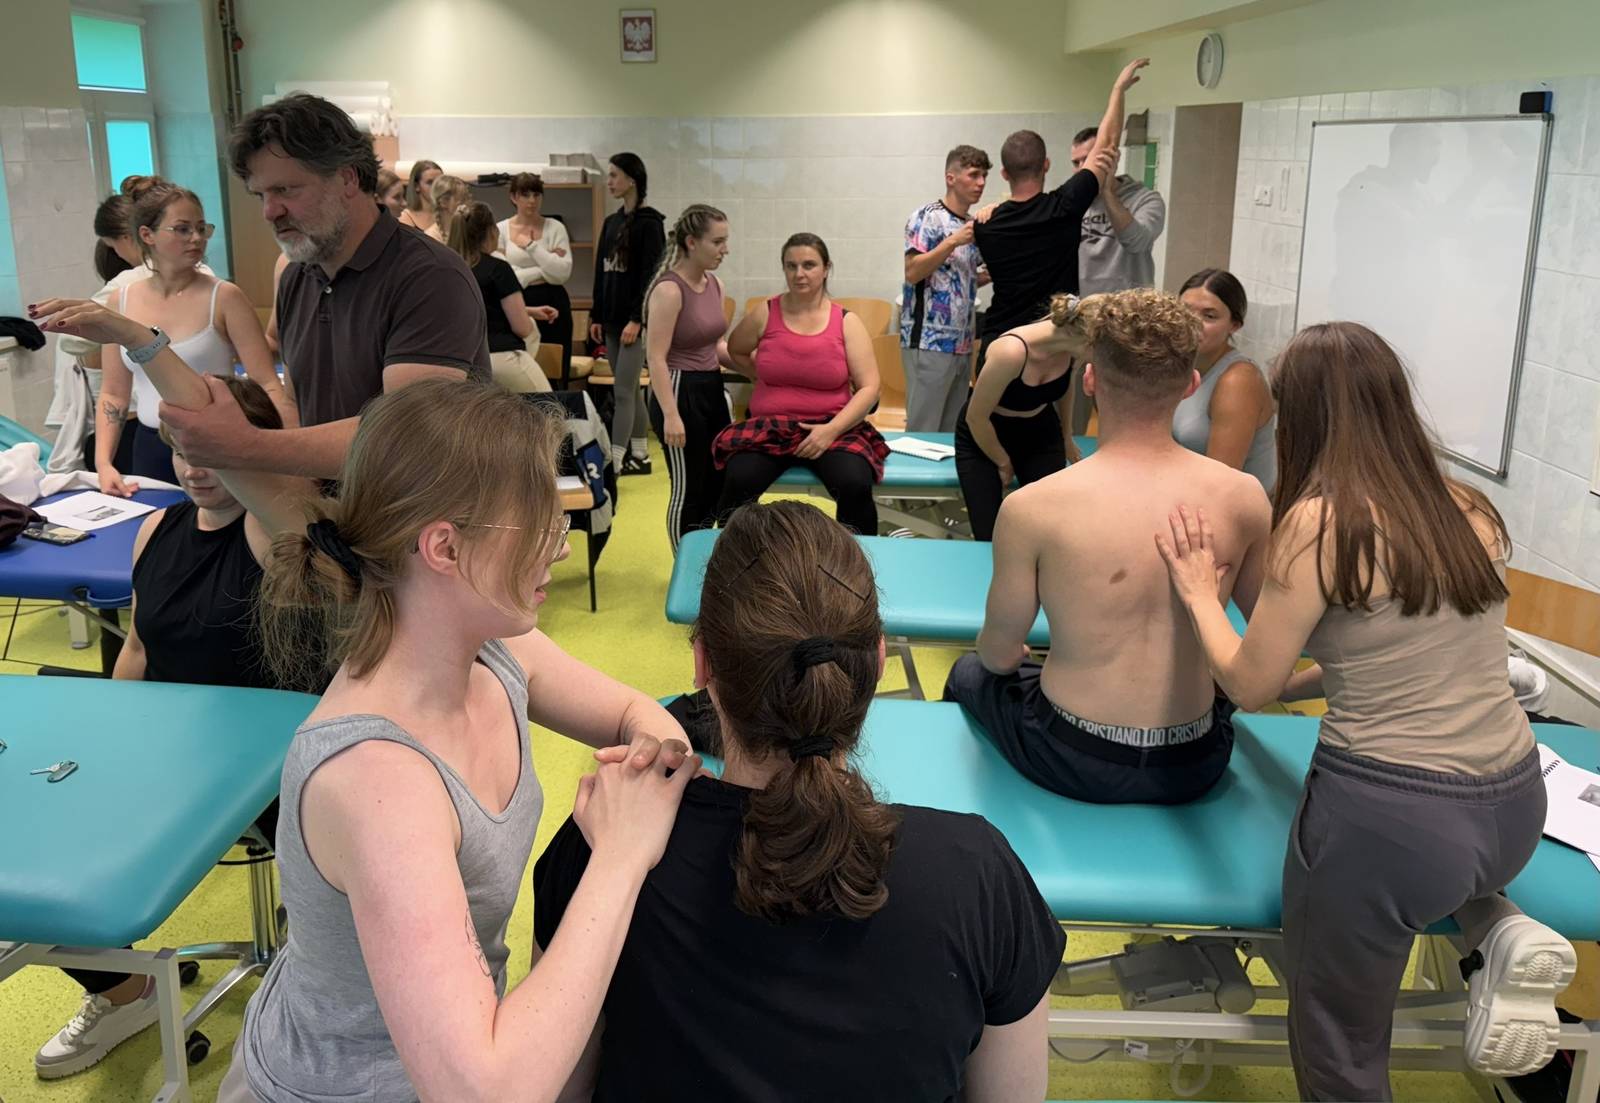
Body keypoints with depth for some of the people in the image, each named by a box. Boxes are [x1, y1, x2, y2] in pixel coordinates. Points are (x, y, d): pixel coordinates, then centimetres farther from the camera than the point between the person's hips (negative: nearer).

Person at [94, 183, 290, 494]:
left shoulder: (224, 297, -7)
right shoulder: (121, 302, 4)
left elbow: (267, 384, -12)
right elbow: (113, 394, 10)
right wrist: (103, 463, -2)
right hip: (151, 450, 3)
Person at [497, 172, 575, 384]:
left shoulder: (555, 227, 4)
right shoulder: (501, 230, 4)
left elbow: (564, 272, -7)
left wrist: (532, 246, -9)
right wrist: (545, 271, -7)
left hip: (552, 305, 0)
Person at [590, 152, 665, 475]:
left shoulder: (649, 223, -8)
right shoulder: (611, 222, 14)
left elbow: (651, 275, -14)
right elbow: (601, 273, 16)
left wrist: (637, 319, -19)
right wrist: (596, 316, 13)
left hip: (635, 320, -8)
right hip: (612, 319, 8)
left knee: (623, 392, -9)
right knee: (630, 390, 12)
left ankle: (614, 462, -10)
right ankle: (639, 456, 19)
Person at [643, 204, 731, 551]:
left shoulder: (714, 284, 7)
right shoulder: (669, 290, -18)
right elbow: (656, 359, -20)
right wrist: (670, 415, -25)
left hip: (712, 389, 8)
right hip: (680, 392, -8)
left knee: (720, 484, 15)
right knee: (689, 491, 3)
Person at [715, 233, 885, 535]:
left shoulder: (846, 322, 1)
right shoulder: (764, 314, 3)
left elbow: (869, 387, -3)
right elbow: (736, 351, 24)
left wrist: (832, 429, -16)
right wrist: (769, 380, 13)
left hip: (833, 429, -1)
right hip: (767, 428, 1)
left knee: (856, 486, -29)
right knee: (738, 482, -28)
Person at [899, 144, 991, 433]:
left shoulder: (974, 225, 14)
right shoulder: (927, 218, -8)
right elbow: (912, 273, -17)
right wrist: (953, 241, -22)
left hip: (962, 343, 8)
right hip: (929, 342, -8)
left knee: (952, 429, 11)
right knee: (923, 429, -6)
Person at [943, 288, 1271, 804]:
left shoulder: (1030, 508, -22)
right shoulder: (1243, 496, -12)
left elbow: (1000, 654, -10)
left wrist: (1008, 654, 15)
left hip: (1072, 765, -2)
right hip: (1195, 768, 3)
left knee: (969, 673, 30)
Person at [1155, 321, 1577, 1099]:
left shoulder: (1317, 521, -13)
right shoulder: (1470, 510, 5)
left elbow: (1248, 687, -5)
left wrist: (1199, 593, 9)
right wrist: (1302, 679, 25)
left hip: (1388, 819, -6)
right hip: (1515, 803, 6)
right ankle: (1495, 932, 15)